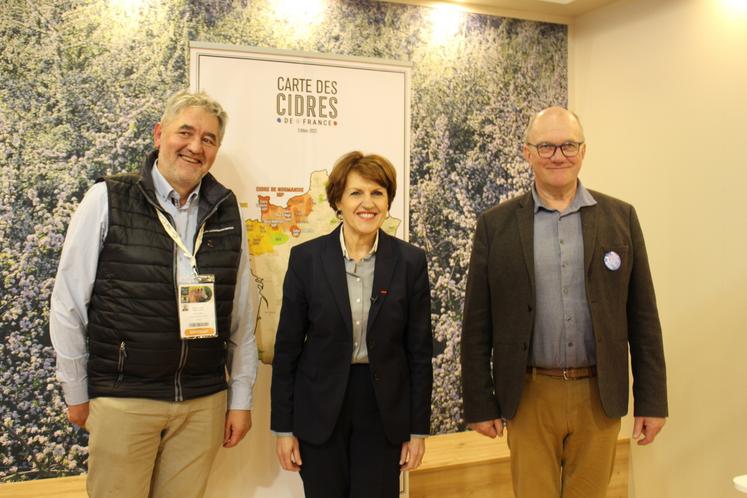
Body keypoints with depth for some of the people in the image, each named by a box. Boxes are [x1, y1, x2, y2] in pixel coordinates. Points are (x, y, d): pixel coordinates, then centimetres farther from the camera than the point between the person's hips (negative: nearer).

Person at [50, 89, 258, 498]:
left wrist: (241, 397, 6)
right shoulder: (107, 200, -6)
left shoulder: (226, 209, 3)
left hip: (205, 402, 3)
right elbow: (68, 303, -1)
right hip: (122, 401, -2)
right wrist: (76, 392, 2)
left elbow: (241, 313, 6)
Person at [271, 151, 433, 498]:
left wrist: (418, 428, 1)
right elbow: (287, 347, -1)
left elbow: (420, 350, 0)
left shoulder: (410, 261, -4)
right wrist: (283, 427, -1)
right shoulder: (306, 258, -5)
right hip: (320, 410, 0)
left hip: (384, 408, 0)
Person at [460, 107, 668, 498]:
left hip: (599, 396, 1)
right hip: (530, 396, -1)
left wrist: (652, 400, 2)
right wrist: (479, 405, -1)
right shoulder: (496, 224, -1)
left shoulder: (620, 217, 2)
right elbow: (477, 325, 0)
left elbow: (643, 316, 3)